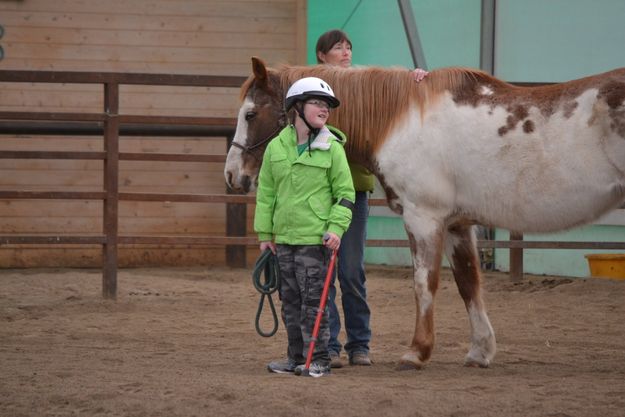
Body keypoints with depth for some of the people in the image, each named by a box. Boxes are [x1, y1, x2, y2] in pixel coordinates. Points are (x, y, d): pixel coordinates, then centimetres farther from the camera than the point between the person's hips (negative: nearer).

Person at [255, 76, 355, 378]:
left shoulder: (332, 149, -4)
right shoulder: (276, 148, 5)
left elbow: (345, 192, -2)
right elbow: (266, 193, 10)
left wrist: (336, 228, -13)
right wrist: (265, 234, 9)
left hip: (315, 238, -4)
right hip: (284, 238, 4)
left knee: (313, 301, -4)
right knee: (290, 300, 11)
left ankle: (318, 360, 3)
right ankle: (296, 357, 20)